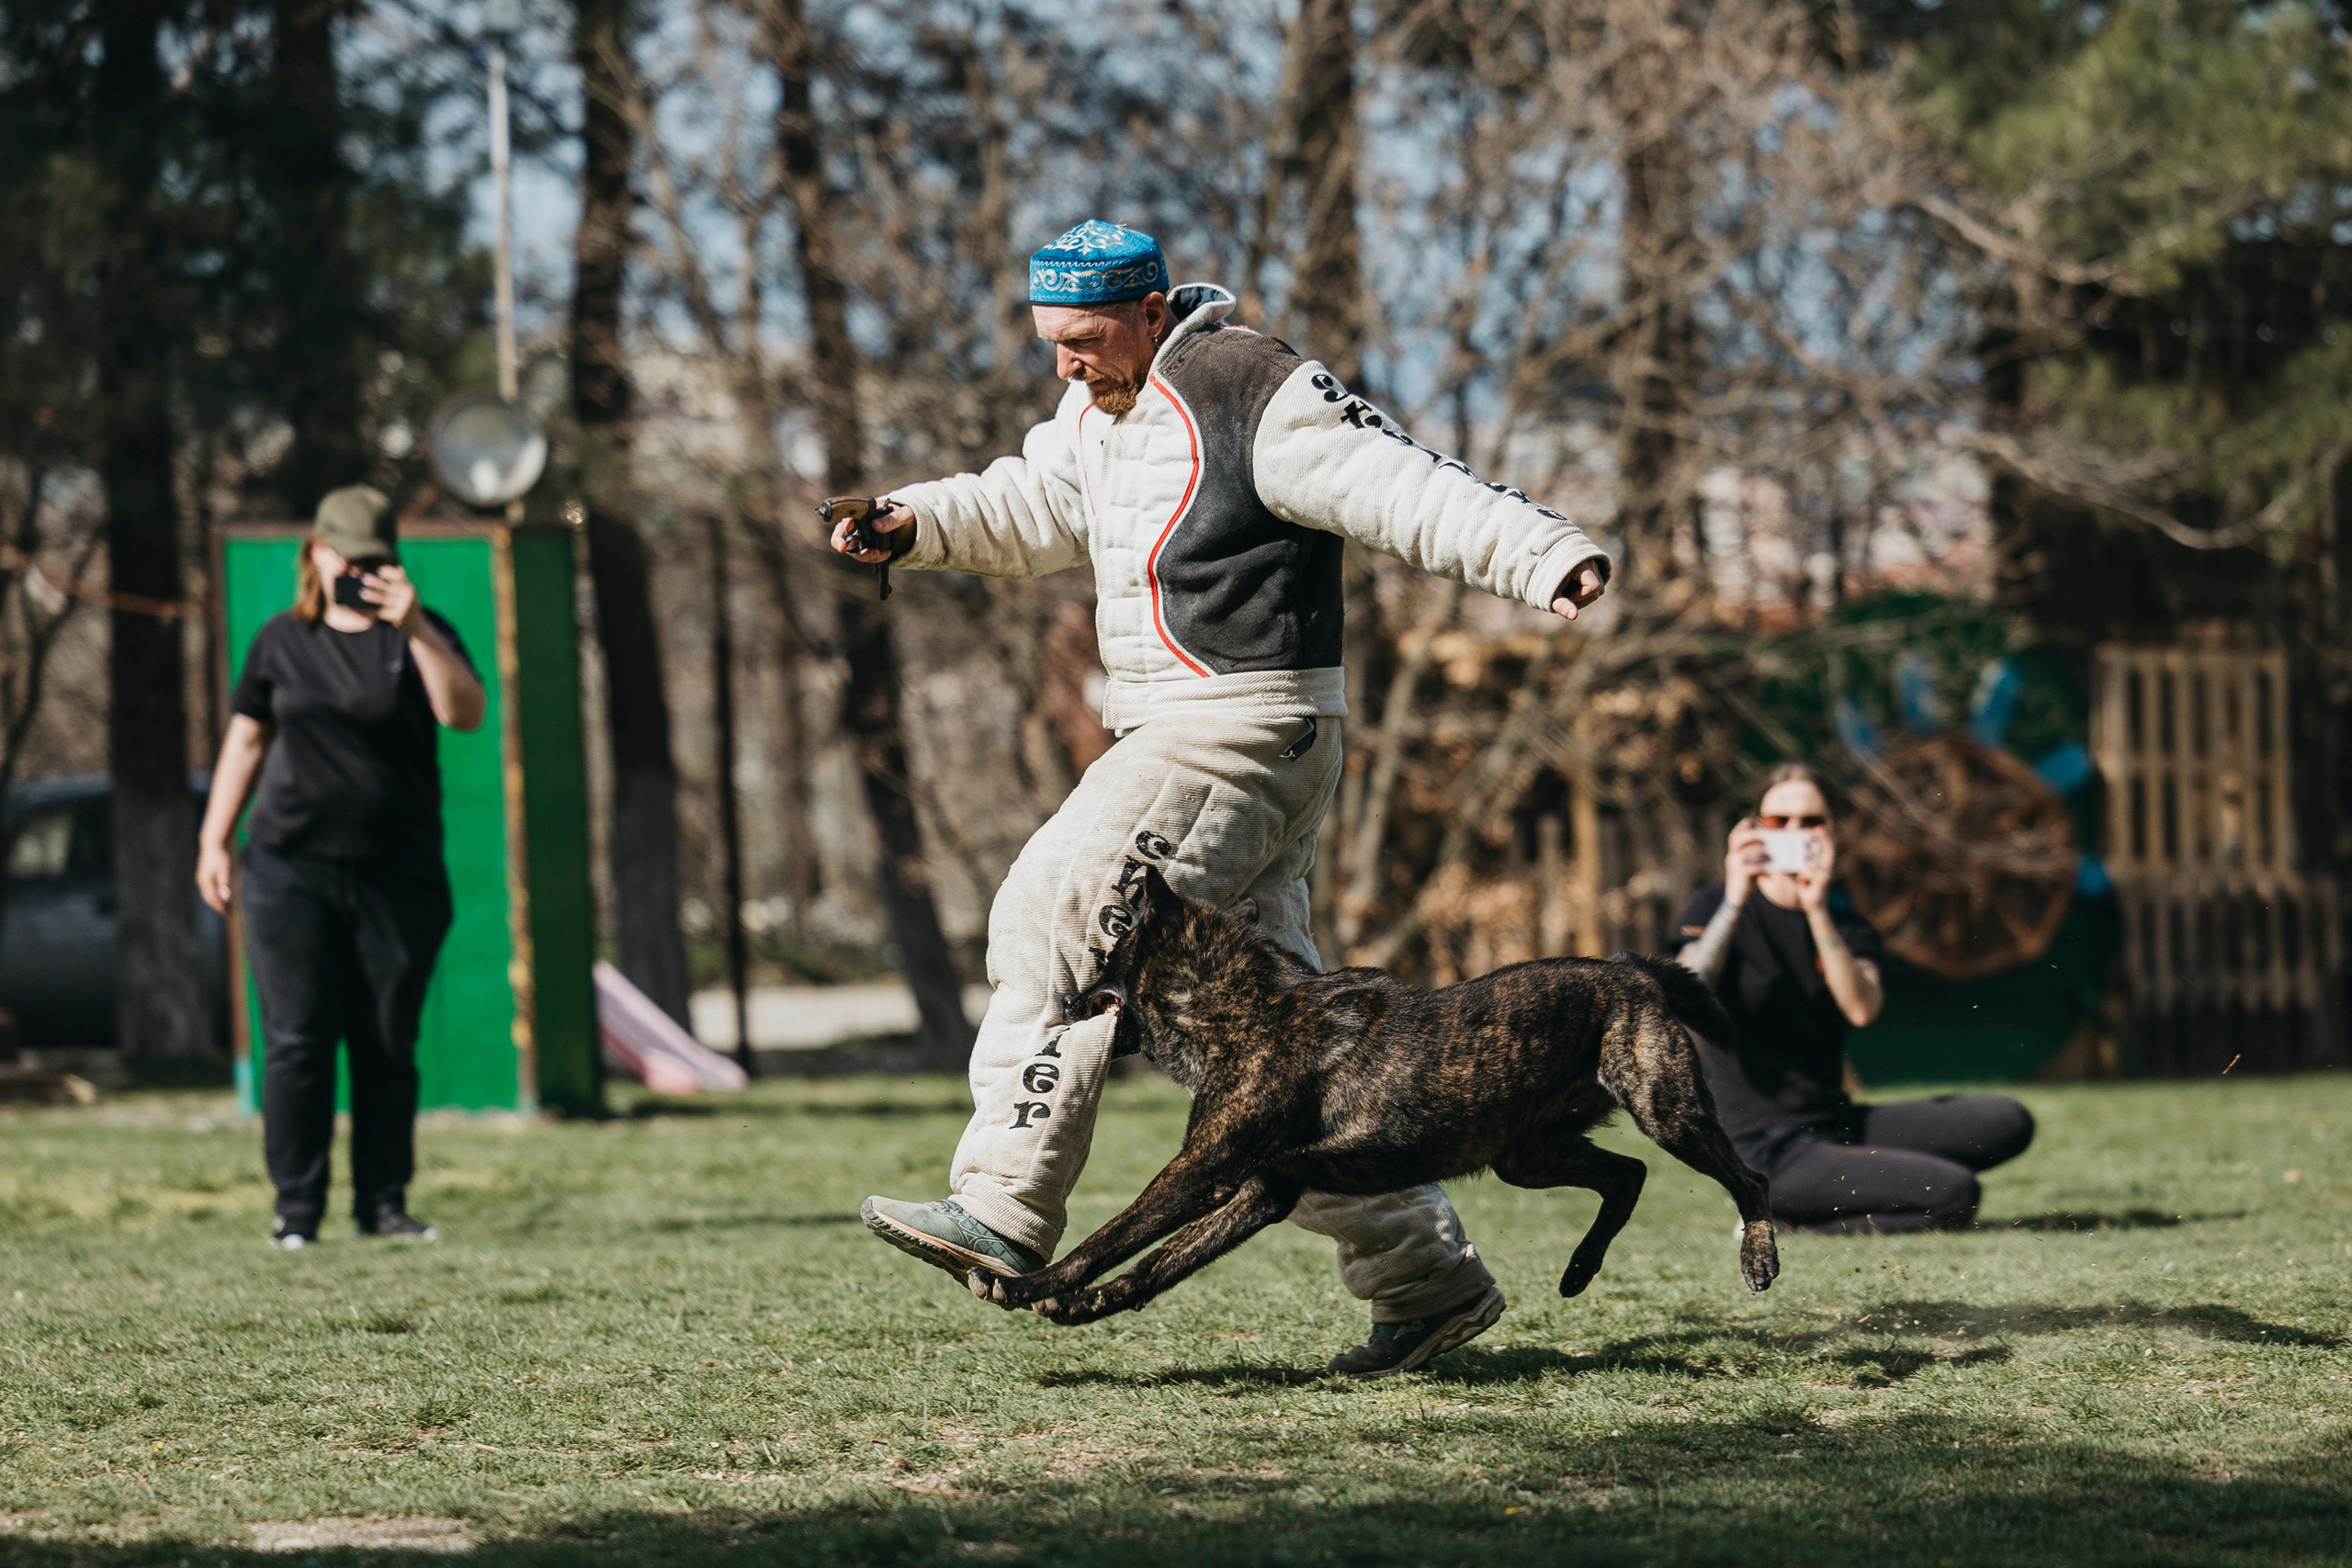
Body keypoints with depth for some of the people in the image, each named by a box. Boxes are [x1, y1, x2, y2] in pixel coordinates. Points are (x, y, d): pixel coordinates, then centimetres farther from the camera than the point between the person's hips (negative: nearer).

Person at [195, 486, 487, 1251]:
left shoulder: (418, 635, 4)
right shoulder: (282, 640, 9)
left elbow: (465, 713, -13)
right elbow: (247, 739, 15)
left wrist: (413, 629, -23)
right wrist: (214, 841, 11)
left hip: (397, 873, 0)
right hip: (292, 870, 0)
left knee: (388, 1045, 3)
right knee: (296, 1042, -4)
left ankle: (383, 1203, 10)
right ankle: (296, 1210, -1)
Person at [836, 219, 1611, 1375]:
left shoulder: (1253, 396, -14)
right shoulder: (1101, 406, 15)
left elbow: (1409, 490, -21)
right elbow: (1033, 508, 32)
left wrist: (1548, 559, -34)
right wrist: (913, 524, 15)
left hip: (1249, 728, -10)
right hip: (1172, 735, 10)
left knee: (1053, 918, -17)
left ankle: (1004, 1209, -18)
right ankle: (1426, 1276, 12)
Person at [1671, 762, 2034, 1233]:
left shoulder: (1846, 925, 11)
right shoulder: (1718, 908, -2)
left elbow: (1861, 1010, -12)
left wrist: (1818, 912, -21)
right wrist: (1734, 903, -25)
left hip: (1840, 1124, 7)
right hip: (1767, 1153, -7)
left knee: (2008, 1122, -4)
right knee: (1955, 1193, -22)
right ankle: (1777, 1214, -5)